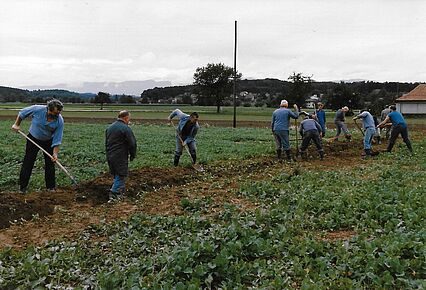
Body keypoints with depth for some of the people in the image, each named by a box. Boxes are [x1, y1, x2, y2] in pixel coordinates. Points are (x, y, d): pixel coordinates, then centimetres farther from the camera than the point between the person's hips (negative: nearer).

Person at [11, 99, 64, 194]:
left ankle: (51, 187, 10)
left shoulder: (60, 121, -24)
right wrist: (17, 125, -6)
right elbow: (22, 113, -5)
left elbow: (57, 140, -21)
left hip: (48, 141, 1)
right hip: (33, 138, 0)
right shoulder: (38, 109, -26)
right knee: (28, 162, -3)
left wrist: (55, 154, -29)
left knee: (50, 163, -1)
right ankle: (23, 186, 4)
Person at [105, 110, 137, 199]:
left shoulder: (109, 127, 14)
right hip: (120, 157, -8)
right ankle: (114, 193, -7)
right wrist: (132, 155, 0)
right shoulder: (126, 128, -13)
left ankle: (121, 191, 23)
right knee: (121, 175, -1)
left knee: (116, 175, 17)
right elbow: (132, 143, -14)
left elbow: (106, 142, 19)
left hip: (109, 156, 8)